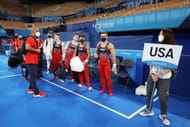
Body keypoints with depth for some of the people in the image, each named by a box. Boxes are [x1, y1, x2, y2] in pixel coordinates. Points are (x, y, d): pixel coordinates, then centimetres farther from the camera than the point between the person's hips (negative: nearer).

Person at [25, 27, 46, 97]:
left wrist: (38, 49, 9)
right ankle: (36, 92, -2)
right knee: (33, 76, -6)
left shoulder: (34, 39, 18)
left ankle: (31, 89, 29)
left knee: (33, 75, 17)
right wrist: (36, 50, -19)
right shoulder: (29, 39, -14)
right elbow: (27, 47, -29)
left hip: (34, 60, 10)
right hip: (30, 61, -10)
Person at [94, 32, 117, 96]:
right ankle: (103, 89, 28)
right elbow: (96, 51, 20)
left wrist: (114, 65, -18)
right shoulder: (98, 44, 6)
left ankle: (110, 91, 9)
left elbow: (113, 55, -13)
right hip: (100, 62, 5)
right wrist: (95, 54, -5)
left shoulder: (110, 45, -10)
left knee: (108, 77, -5)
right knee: (102, 77, 12)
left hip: (107, 63, -5)